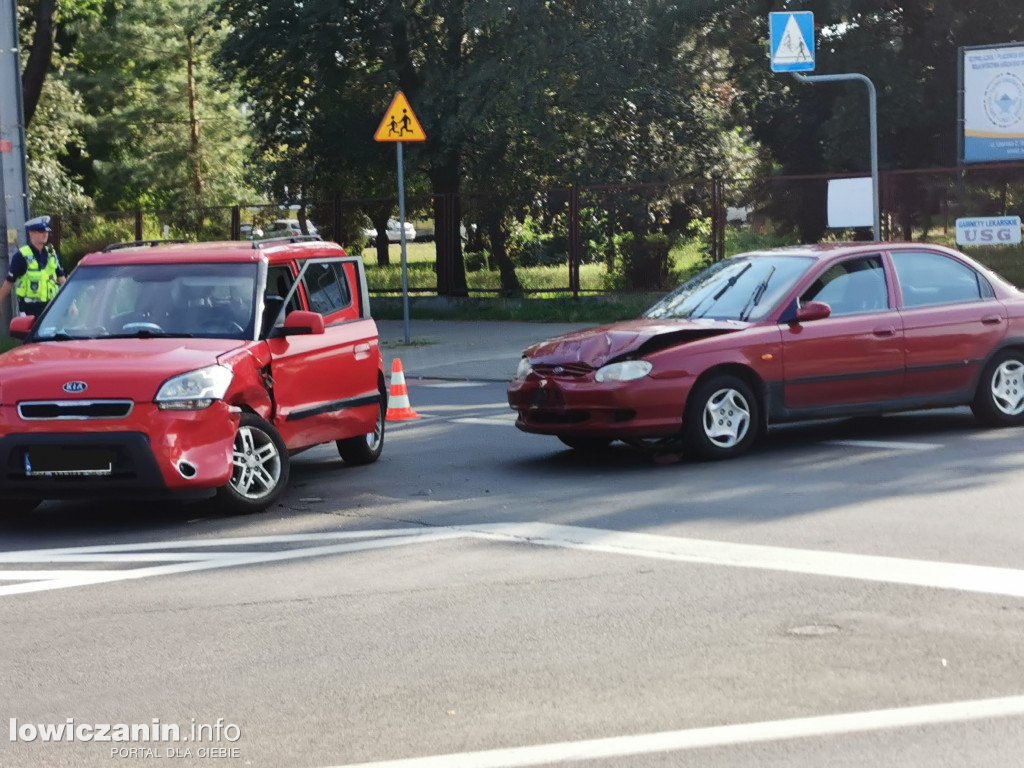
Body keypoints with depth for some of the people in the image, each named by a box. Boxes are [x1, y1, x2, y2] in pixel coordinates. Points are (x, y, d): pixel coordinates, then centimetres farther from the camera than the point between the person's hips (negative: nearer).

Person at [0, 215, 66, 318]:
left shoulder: (51, 253, 9)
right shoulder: (21, 256, -8)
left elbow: (61, 279, 13)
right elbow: (9, 282, -4)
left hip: (49, 306, 6)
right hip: (29, 308, -6)